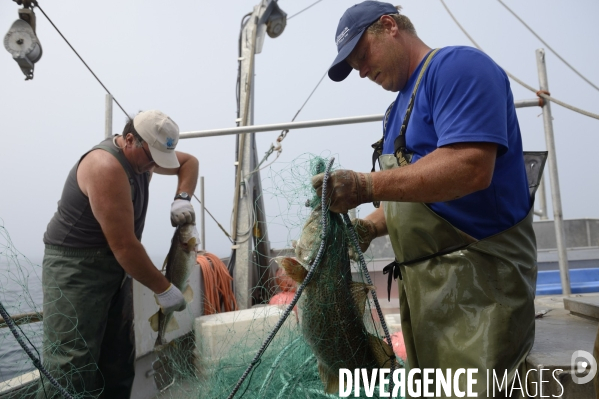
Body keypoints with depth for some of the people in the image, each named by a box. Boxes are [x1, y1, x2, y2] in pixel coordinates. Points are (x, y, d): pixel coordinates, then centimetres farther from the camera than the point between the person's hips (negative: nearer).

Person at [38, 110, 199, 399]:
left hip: (114, 267, 9)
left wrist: (182, 198, -1)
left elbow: (189, 162, 19)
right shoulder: (107, 167, -23)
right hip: (75, 269, -9)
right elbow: (124, 245, -25)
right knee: (71, 369, -10)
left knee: (118, 363, 8)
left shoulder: (141, 155, 4)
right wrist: (164, 289, -16)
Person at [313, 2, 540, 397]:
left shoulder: (458, 66, -10)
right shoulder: (401, 104, 17)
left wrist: (366, 186, -26)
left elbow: (471, 168, -26)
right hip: (421, 281, 9)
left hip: (478, 278, -9)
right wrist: (371, 226, 2)